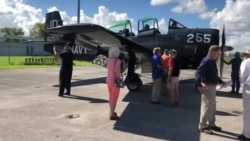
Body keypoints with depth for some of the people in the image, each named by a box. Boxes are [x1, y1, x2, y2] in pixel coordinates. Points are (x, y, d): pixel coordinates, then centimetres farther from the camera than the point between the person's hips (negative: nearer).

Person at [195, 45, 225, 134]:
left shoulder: (213, 61, 13)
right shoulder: (206, 61, -18)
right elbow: (198, 73, -29)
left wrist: (221, 82, 20)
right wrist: (199, 85, -36)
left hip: (212, 86, 10)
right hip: (207, 86, -10)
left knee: (213, 106, 18)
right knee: (207, 106, -4)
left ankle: (211, 124, 32)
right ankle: (202, 126, 8)